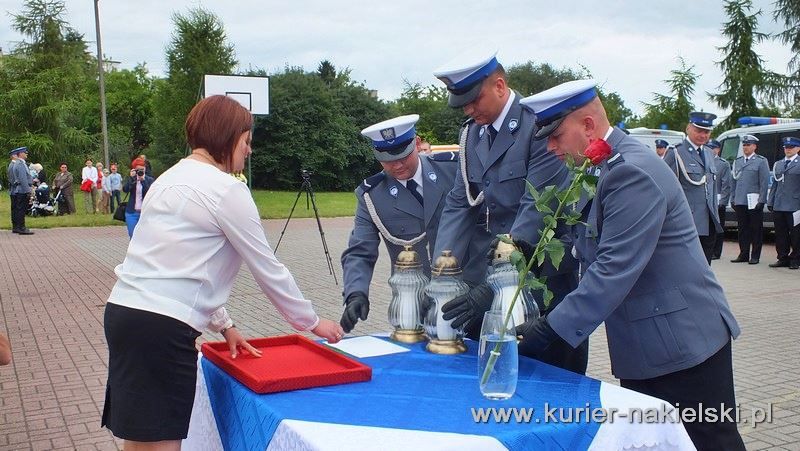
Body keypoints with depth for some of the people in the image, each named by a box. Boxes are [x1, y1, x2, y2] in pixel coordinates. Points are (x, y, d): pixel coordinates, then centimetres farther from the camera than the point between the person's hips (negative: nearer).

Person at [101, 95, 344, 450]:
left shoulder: (171, 179, 17)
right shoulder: (227, 190, -8)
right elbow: (268, 270, -4)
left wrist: (223, 325, 22)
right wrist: (313, 323, 9)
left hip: (125, 311, 9)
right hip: (162, 327, -9)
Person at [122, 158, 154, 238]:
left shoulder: (150, 180, 1)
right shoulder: (131, 179, 7)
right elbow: (125, 189, -11)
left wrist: (143, 180, -20)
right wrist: (131, 177, -17)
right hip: (132, 213, 2)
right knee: (133, 237, 3)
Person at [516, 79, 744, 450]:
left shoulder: (632, 171, -21)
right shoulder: (598, 170, 9)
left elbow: (615, 269, -27)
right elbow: (594, 255, 12)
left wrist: (549, 329, -26)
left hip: (683, 340, -9)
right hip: (643, 346, 10)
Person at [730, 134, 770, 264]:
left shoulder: (761, 161, 0)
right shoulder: (737, 161, 14)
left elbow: (764, 182, -5)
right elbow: (733, 182, 16)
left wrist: (761, 200, -12)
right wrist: (732, 199, 10)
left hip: (754, 203, -4)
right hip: (740, 202, 4)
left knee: (756, 229, 2)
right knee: (742, 229, 8)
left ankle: (755, 256, 8)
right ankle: (743, 254, 15)